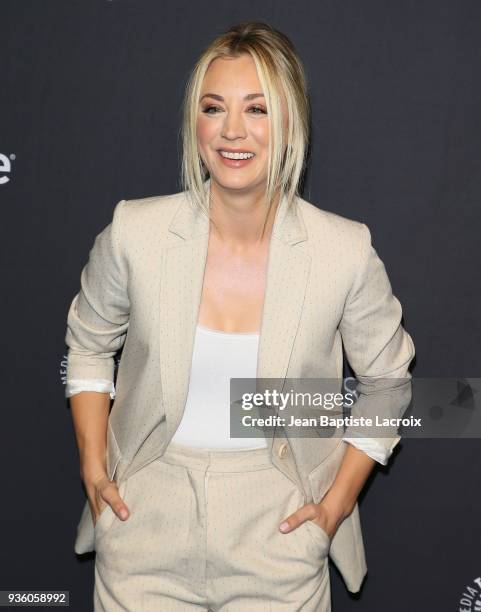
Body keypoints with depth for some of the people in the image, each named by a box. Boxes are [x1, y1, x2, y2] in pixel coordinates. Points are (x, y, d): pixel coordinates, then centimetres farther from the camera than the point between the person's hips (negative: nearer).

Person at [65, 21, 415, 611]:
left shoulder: (346, 251, -14)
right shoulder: (134, 230, -12)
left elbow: (387, 382, 1)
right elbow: (88, 342, 7)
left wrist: (338, 501, -2)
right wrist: (93, 464, 2)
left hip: (279, 537, 0)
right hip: (146, 525, 1)